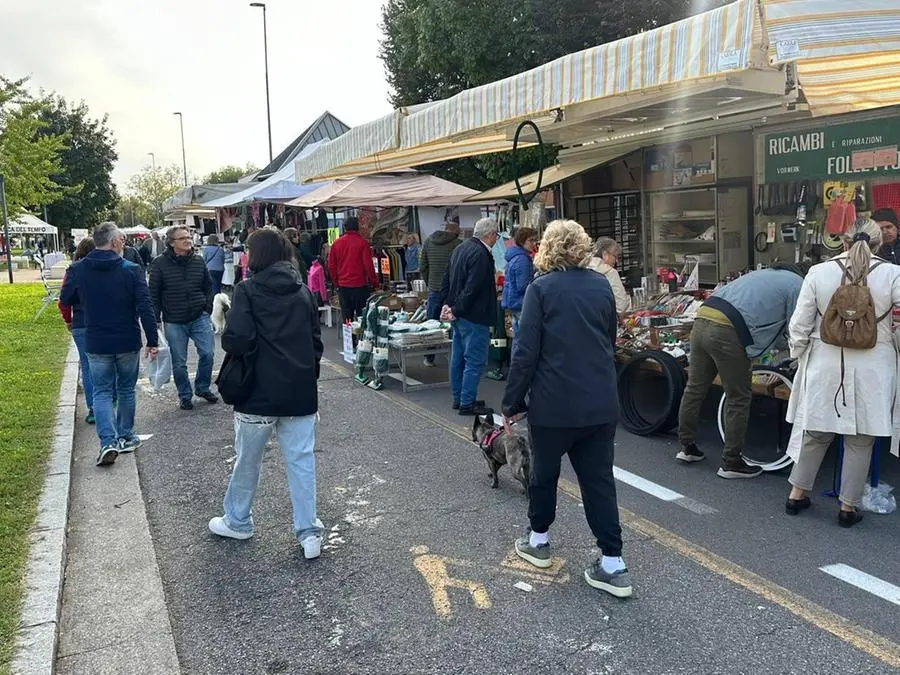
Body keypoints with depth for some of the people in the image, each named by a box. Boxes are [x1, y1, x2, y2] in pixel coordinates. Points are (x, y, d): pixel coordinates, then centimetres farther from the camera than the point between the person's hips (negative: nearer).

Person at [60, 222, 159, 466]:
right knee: (126, 390, 15)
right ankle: (125, 437, 25)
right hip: (128, 343, -1)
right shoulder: (131, 270, -12)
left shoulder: (77, 270, -5)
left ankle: (108, 442, -6)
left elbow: (66, 299, 9)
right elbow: (145, 308, -15)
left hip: (96, 344, 1)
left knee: (102, 392, 8)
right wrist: (152, 340, -10)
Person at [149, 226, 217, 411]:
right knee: (179, 363, 5)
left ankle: (202, 388, 21)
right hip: (174, 322, -2)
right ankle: (185, 396, 23)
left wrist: (207, 309, 5)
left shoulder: (198, 261, 4)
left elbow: (208, 287, 14)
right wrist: (156, 320, -4)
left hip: (199, 318, 2)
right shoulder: (160, 264, -5)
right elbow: (154, 294, -1)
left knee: (207, 353, -3)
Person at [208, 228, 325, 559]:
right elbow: (316, 343, 11)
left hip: (260, 393, -4)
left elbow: (236, 340, -19)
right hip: (301, 393, 4)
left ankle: (238, 521, 31)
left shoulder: (248, 290, -8)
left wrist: (232, 344, 2)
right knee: (302, 461, 7)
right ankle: (309, 532, 8)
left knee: (248, 460, 14)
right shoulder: (303, 292, 8)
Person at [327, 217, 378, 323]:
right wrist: (374, 282, 0)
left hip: (343, 286, 4)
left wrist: (336, 282, 19)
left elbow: (331, 266, 9)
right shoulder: (362, 243, -8)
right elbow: (368, 265, -10)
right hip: (360, 286, -4)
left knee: (347, 317, 9)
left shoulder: (336, 243, 5)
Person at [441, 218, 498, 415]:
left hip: (458, 316, 10)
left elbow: (446, 279, 17)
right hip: (474, 317, -10)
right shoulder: (481, 255, -19)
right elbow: (472, 288, -23)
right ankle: (467, 403, 3)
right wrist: (456, 310, -15)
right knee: (475, 361, -2)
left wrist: (448, 303, 12)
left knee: (458, 358, 16)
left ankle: (458, 398, 26)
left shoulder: (460, 249, 12)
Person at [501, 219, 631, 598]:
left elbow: (526, 352, -12)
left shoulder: (541, 288, -8)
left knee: (544, 472, 17)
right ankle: (612, 563, 10)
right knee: (599, 479, 9)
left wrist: (512, 403, -4)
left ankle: (538, 541, 34)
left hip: (554, 403, -4)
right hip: (601, 403, 4)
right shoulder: (602, 286, 6)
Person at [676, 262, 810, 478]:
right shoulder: (798, 285, 8)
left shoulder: (766, 273, 32)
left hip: (702, 320, 8)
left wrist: (778, 344, 35)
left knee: (695, 387, 17)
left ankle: (687, 446, 30)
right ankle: (731, 463, 12)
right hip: (726, 333, -8)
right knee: (738, 398, 4)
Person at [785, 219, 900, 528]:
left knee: (816, 433, 17)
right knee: (860, 441, 12)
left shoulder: (818, 273, -6)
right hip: (871, 368, -1)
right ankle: (848, 506, 21)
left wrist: (798, 355, 12)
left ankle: (797, 494, 27)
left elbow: (800, 325, -3)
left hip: (825, 364, 1)